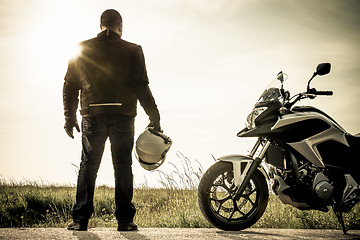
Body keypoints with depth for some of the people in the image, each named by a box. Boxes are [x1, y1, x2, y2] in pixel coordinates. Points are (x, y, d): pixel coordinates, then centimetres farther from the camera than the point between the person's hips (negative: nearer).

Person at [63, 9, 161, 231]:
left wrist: (70, 117, 16)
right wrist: (154, 118, 2)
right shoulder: (132, 51, 0)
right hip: (123, 117, -1)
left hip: (92, 117, 1)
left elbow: (70, 85, 8)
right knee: (123, 167, 7)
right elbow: (141, 87, -3)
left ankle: (80, 219, 5)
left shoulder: (82, 50, 6)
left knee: (88, 166, 8)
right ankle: (125, 219, 6)